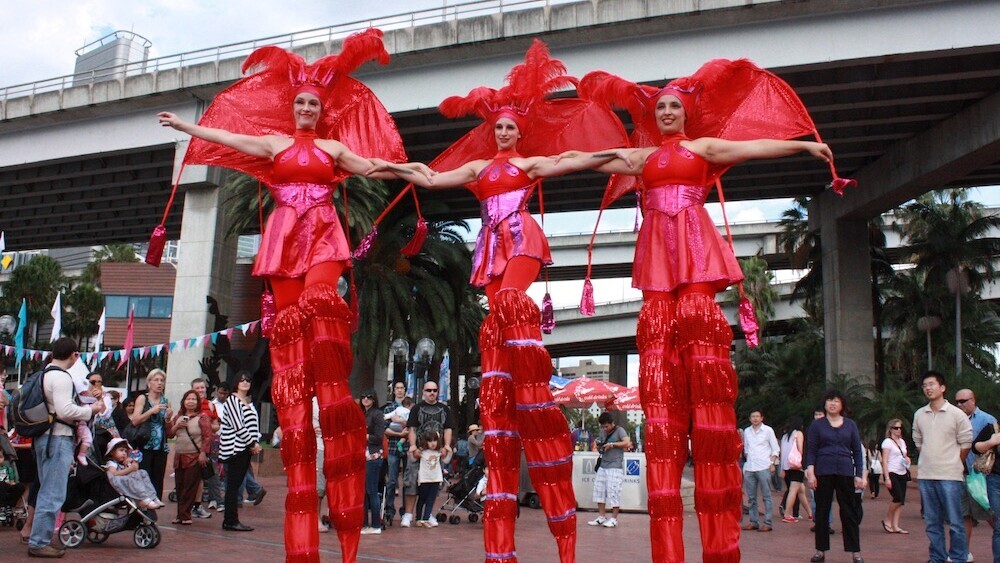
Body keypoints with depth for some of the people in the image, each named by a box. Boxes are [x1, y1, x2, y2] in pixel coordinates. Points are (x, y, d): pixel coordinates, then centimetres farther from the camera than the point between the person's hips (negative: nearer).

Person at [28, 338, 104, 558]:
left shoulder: (45, 374, 15)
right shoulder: (61, 377, -15)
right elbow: (65, 410, -22)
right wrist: (91, 410, -11)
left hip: (44, 437, 10)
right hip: (58, 438, -10)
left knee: (47, 491, 18)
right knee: (53, 494, -5)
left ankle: (40, 538, 25)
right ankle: (39, 543, -2)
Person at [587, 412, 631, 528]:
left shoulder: (619, 430, -6)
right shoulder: (602, 432, 14)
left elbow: (627, 443, -19)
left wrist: (612, 444, -18)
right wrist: (599, 447, 0)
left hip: (615, 467, -7)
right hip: (603, 466, 7)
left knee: (613, 491, -7)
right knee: (599, 489, 7)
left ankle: (614, 519, 1)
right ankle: (601, 516, 16)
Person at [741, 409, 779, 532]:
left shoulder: (768, 430, 2)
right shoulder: (746, 431, 13)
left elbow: (776, 449, 3)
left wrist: (772, 463, -7)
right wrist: (746, 456, 7)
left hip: (763, 468, -4)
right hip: (749, 468, 4)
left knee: (766, 496, -2)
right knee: (751, 497, 6)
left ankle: (767, 523, 1)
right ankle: (753, 522, 13)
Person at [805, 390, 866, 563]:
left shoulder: (850, 425, 9)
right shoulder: (817, 425, 5)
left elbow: (857, 451, 9)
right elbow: (811, 450, 2)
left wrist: (859, 475, 3)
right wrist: (810, 472, -9)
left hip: (845, 472, 1)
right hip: (823, 473, -1)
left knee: (849, 512, 2)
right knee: (822, 511, 5)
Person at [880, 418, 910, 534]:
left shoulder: (902, 441, 15)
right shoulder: (887, 442, -5)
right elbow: (884, 461, -10)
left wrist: (907, 459, 2)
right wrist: (887, 478, -17)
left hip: (902, 474, 7)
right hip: (892, 473, -7)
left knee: (901, 501, 2)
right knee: (898, 498, -15)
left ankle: (895, 526, 6)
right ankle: (887, 521, 3)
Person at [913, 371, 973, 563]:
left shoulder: (957, 414, -4)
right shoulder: (919, 415, 8)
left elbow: (966, 444, 1)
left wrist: (953, 465, 6)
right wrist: (930, 461, 12)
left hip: (950, 476, -4)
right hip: (925, 476, 4)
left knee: (955, 522, -2)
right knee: (932, 522, 10)